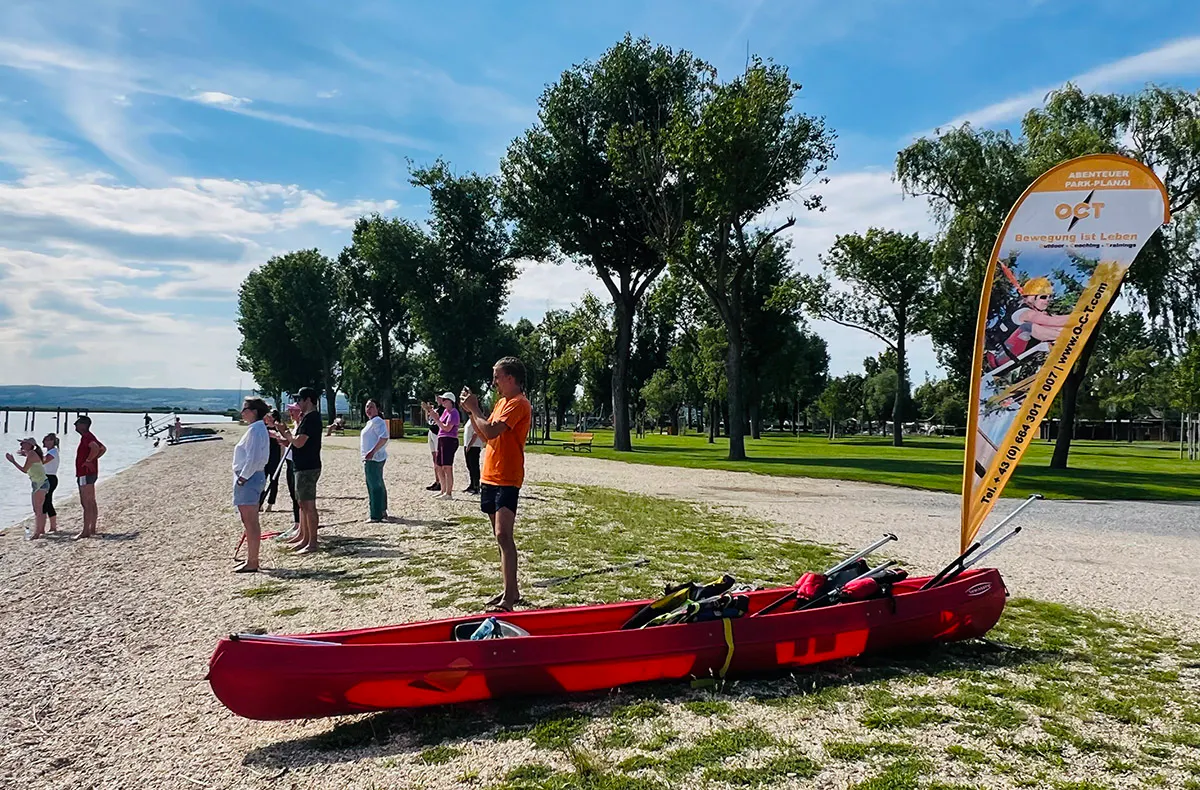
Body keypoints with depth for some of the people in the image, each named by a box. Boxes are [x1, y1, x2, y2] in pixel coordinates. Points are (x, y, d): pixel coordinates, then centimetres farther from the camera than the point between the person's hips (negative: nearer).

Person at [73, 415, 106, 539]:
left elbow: (95, 448, -34)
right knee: (91, 503, 13)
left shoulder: (86, 437, -15)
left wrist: (88, 461, -22)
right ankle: (92, 530, 18)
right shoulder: (89, 436, 17)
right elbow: (103, 448, 28)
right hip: (91, 473, 11)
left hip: (85, 474, -11)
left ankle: (85, 531, -9)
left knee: (86, 504, -9)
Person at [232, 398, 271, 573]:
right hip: (255, 477, 11)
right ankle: (252, 559, 23)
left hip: (249, 478, -11)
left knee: (250, 523, -6)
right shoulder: (258, 428, 15)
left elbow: (253, 458, -23)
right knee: (250, 523, 16)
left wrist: (242, 478, -18)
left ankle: (252, 563, -1)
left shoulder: (255, 430, -17)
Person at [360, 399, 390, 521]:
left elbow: (384, 437, -27)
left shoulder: (377, 421, -15)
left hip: (373, 458, -11)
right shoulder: (371, 422, 18)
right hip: (372, 458, 11)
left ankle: (376, 516, -6)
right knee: (379, 485, 17)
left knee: (374, 487, -8)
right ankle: (382, 511, 27)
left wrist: (372, 452, -31)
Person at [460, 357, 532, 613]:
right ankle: (511, 591, 21)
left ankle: (508, 597, -16)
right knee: (501, 537, 13)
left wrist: (474, 409, -7)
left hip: (507, 480, -10)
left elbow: (491, 431, -22)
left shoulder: (518, 404, -13)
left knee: (503, 535, -16)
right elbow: (485, 435, 20)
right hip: (490, 477, 10)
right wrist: (471, 411, 9)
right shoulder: (502, 402, 18)